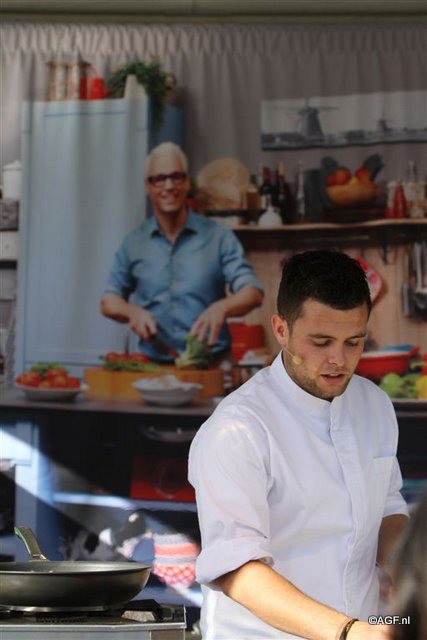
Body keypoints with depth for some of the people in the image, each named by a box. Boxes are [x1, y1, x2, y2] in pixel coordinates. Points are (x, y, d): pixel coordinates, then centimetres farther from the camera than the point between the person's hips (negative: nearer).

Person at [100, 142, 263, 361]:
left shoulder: (218, 237, 6)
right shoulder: (134, 243, 13)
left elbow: (253, 293, -1)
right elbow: (109, 301, 19)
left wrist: (222, 307, -22)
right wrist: (132, 312, -4)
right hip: (153, 364, 2)